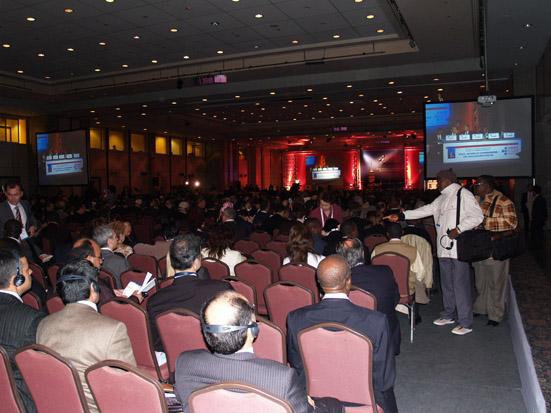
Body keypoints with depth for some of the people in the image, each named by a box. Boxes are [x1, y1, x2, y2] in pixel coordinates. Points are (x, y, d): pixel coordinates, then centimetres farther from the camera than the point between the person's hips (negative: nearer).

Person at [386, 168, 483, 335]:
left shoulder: (463, 195, -7)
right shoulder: (441, 199, 18)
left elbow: (477, 216, -12)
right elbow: (426, 210, 19)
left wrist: (458, 229, -21)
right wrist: (401, 216, 14)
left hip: (458, 248, -8)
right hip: (444, 247, 8)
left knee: (460, 284, -6)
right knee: (446, 282, 16)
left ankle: (465, 323, 2)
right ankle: (448, 315, 30)